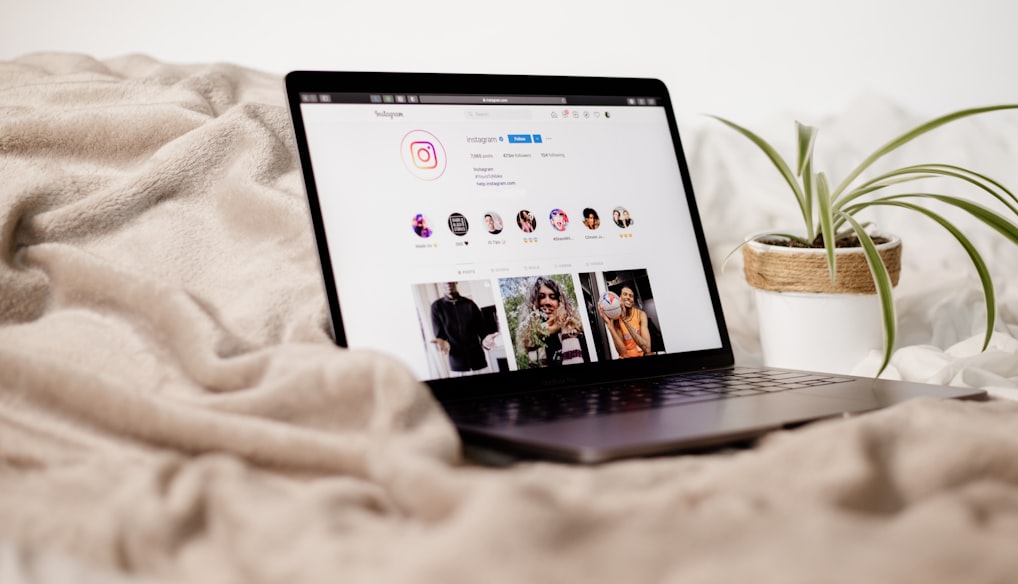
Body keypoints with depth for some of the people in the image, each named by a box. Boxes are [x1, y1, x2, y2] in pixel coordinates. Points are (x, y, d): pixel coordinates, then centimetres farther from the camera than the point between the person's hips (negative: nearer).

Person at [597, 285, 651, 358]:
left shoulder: (641, 314, -7)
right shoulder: (615, 319, -6)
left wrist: (625, 321, -24)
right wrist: (608, 324, -22)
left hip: (644, 358, 0)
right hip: (626, 360, 0)